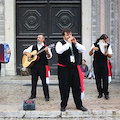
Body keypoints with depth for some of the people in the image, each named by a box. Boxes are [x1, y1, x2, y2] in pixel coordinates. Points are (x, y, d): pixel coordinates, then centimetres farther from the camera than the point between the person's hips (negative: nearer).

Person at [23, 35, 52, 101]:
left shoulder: (46, 48, 3)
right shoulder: (33, 47, 15)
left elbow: (49, 57, -8)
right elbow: (24, 51, 17)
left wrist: (47, 51, -28)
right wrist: (27, 53, -5)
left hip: (42, 66, -4)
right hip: (34, 66, 4)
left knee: (44, 81, -4)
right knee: (34, 81, 10)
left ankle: (47, 96, 3)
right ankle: (33, 94, 21)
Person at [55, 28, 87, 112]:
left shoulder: (75, 44, 13)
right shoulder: (60, 43, -1)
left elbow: (83, 50, 1)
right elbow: (59, 51, -22)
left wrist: (75, 43, -9)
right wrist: (68, 43, -20)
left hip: (74, 68, 4)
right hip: (64, 69, -4)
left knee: (77, 87, 7)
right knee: (64, 88, 2)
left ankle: (79, 105, 18)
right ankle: (63, 105, 17)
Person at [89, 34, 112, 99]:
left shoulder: (108, 46, 3)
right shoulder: (95, 45, 1)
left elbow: (110, 56, 3)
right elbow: (90, 54, 0)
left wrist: (107, 54, -19)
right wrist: (92, 49, -20)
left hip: (104, 64, 0)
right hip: (96, 64, 0)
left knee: (105, 79, -3)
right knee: (97, 79, 5)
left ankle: (106, 93, 6)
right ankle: (100, 92, 15)